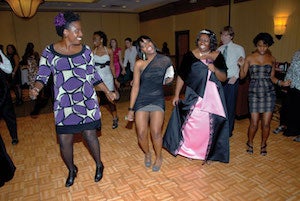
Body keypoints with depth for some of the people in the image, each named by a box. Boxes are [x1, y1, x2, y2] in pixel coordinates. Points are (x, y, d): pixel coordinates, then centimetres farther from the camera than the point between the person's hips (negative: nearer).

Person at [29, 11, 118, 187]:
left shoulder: (86, 50, 2)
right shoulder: (50, 52, -2)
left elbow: (94, 76, 8)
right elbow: (42, 76, 1)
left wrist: (108, 92, 5)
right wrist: (36, 88, -19)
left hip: (87, 102, 0)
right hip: (64, 105, 0)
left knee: (91, 136, 5)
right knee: (64, 141, 5)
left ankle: (99, 165, 32)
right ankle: (71, 170, 34)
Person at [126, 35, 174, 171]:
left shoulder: (165, 60, 2)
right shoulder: (139, 64, -6)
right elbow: (135, 87, -5)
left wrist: (169, 79, -1)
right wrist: (131, 109, -6)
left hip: (157, 99, 1)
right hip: (141, 100, 0)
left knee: (155, 132, -10)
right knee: (141, 133, -5)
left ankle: (159, 157, 19)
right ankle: (147, 154, 27)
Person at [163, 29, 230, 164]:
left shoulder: (217, 56, 4)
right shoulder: (190, 55, 0)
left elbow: (224, 78, 3)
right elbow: (181, 76, 1)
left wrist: (215, 70, -17)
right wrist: (176, 95, -1)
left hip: (212, 97, 2)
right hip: (194, 96, -1)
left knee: (210, 125, 6)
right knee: (192, 123, 4)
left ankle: (208, 153, 26)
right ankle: (189, 150, 27)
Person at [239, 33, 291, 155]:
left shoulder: (272, 59, 7)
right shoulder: (249, 58, 0)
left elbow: (272, 77, 13)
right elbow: (242, 76, -1)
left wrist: (281, 83, -4)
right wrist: (241, 66, -17)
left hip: (269, 92, 2)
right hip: (254, 93, -2)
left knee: (266, 123, 2)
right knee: (254, 123, -1)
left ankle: (263, 144, 27)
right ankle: (250, 142, 25)